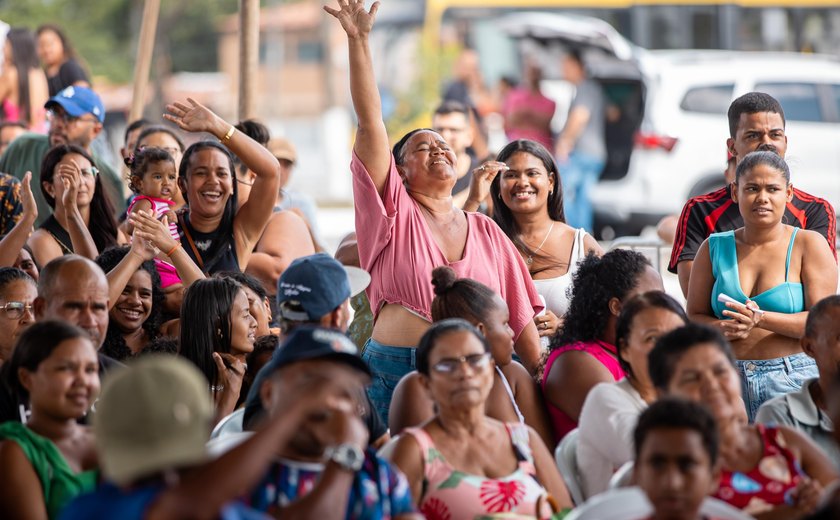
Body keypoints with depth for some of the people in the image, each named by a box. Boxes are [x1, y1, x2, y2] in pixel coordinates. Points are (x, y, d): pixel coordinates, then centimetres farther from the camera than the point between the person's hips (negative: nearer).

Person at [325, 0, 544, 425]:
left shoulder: (485, 231, 15)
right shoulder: (394, 212, 6)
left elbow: (520, 317, 14)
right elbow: (370, 123, -4)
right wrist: (358, 41, -12)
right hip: (398, 371, -2)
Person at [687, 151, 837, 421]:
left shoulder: (809, 245, 3)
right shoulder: (713, 248, 11)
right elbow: (694, 318, 10)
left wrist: (760, 319, -18)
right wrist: (725, 329, -13)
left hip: (793, 379, -2)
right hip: (729, 381, 2)